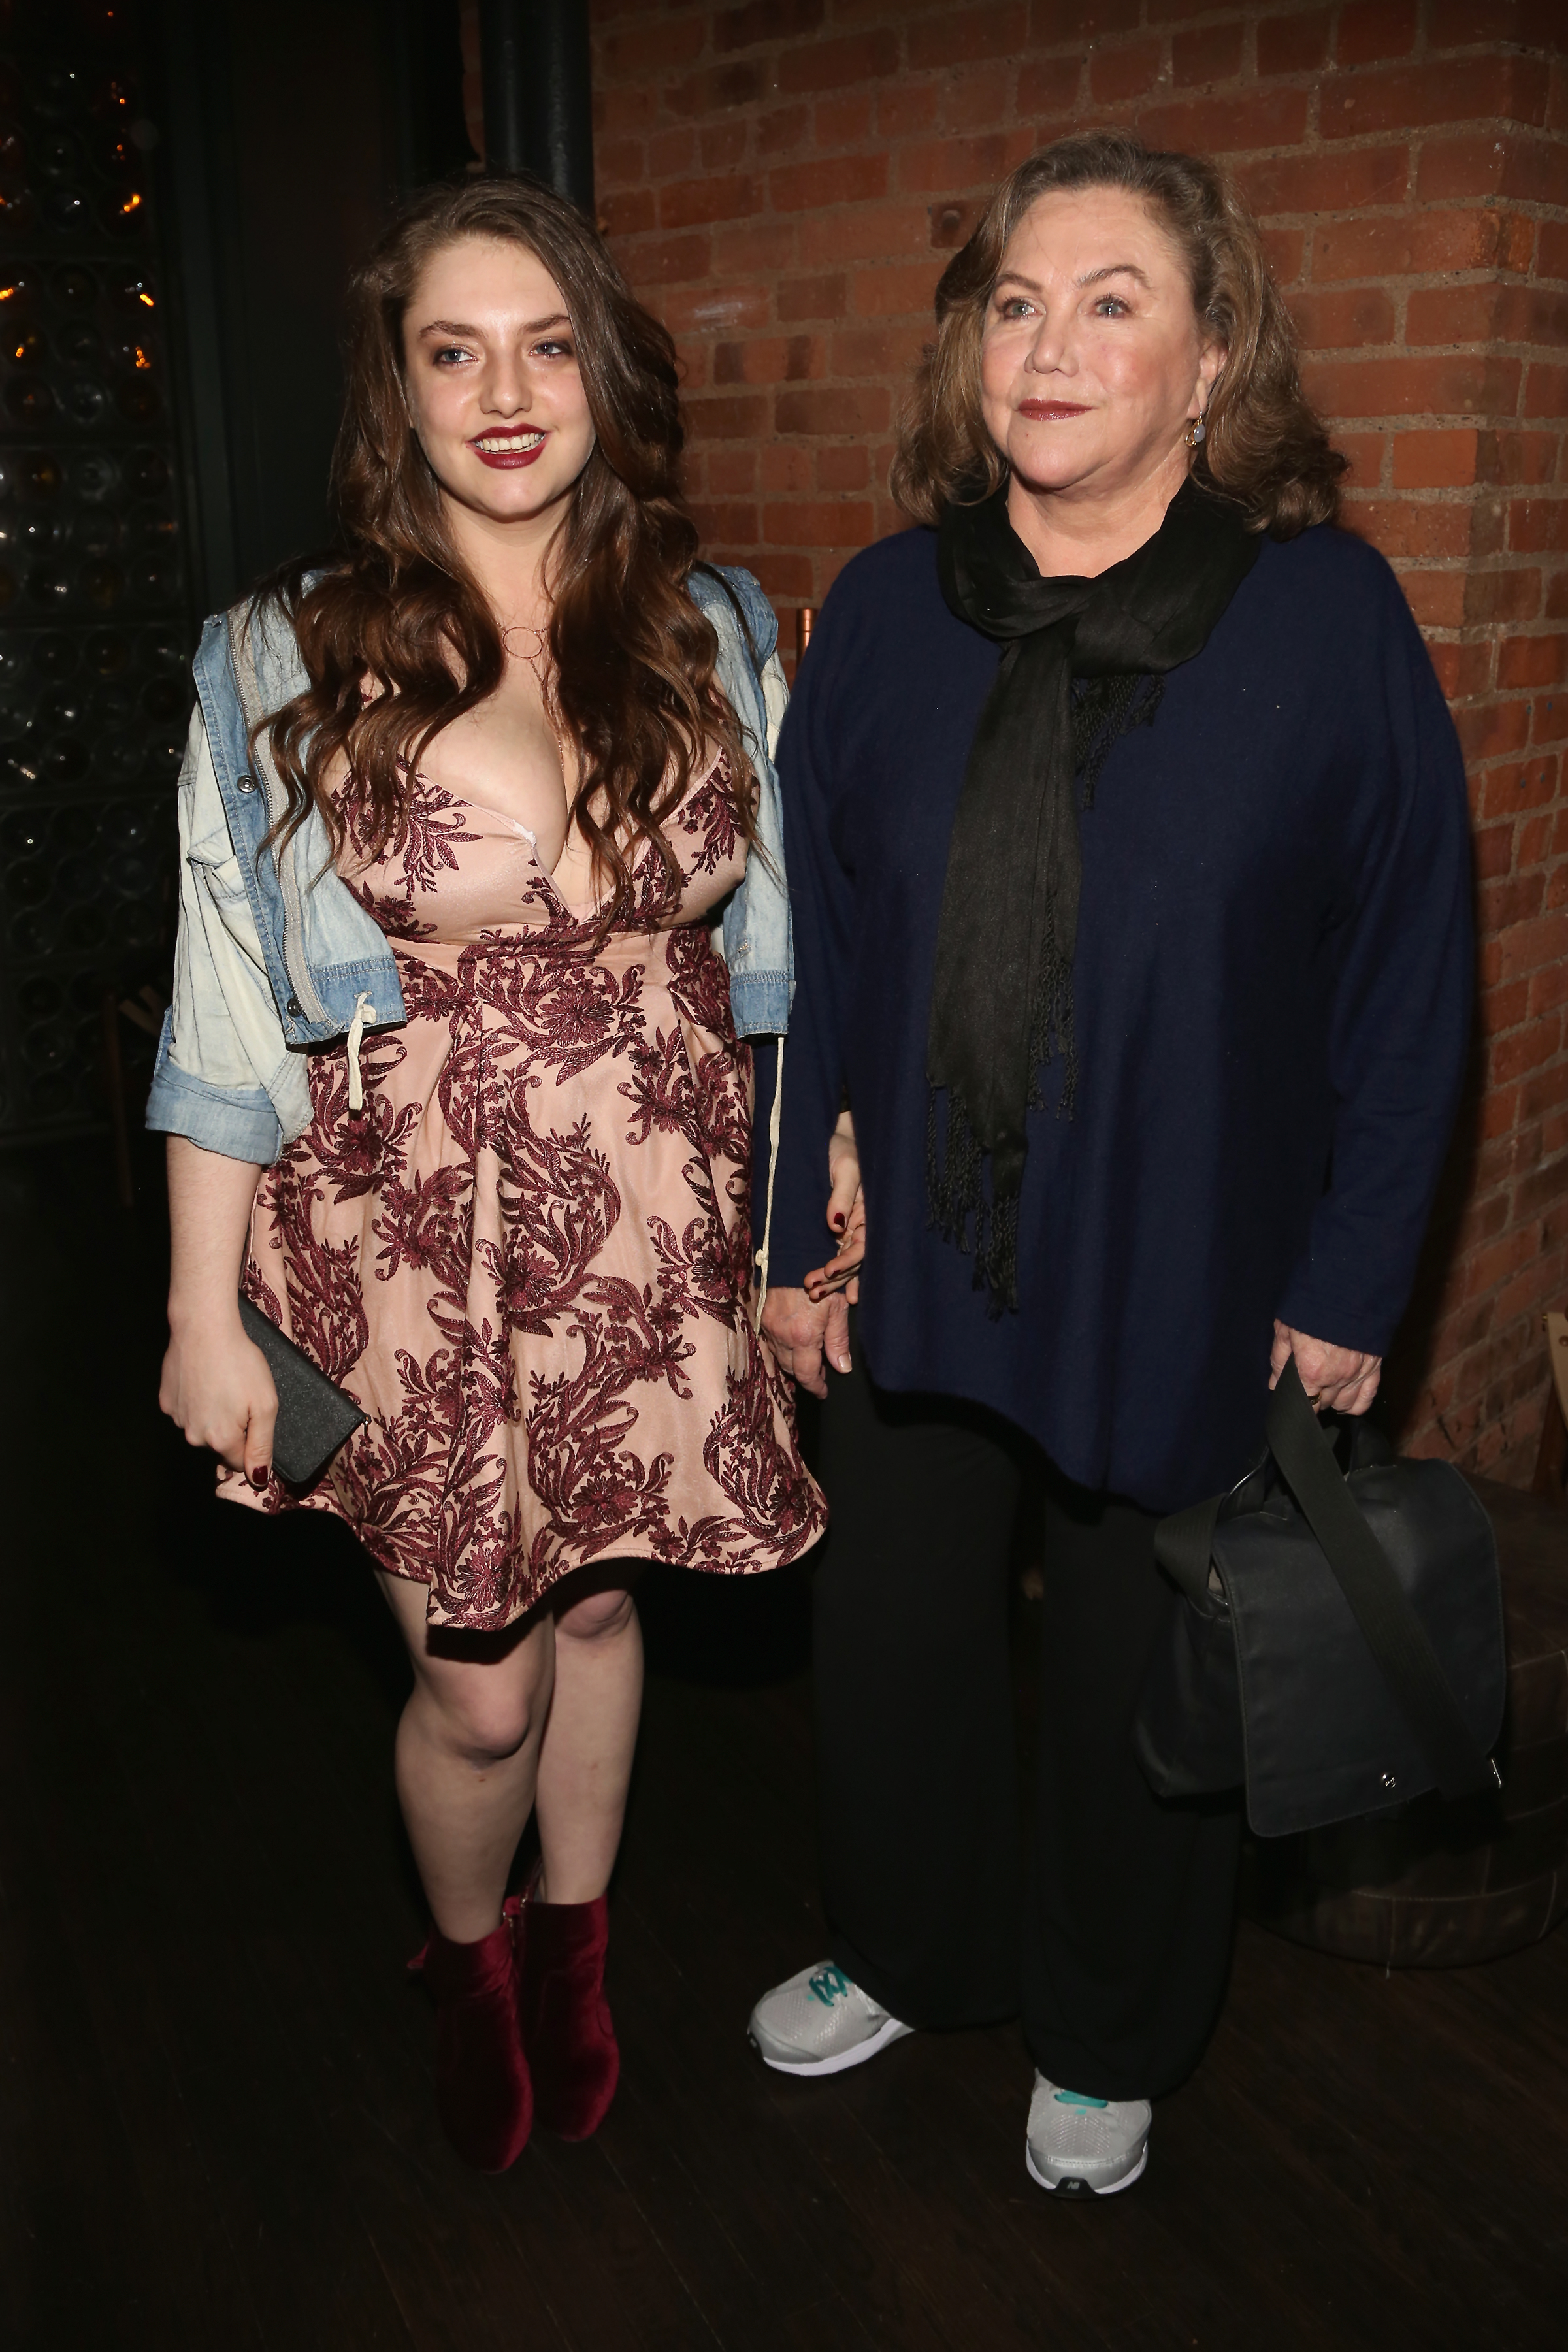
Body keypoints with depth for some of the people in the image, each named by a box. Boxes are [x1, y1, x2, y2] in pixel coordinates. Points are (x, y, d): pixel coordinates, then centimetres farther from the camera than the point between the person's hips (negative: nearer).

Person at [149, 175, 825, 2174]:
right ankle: (468, 1961, 43)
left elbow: (776, 958, 8)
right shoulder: (289, 667, -6)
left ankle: (573, 1946, 47)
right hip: (415, 1239, -2)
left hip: (652, 1231, 3)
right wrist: (203, 1316, -5)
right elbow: (224, 1020, -5)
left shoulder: (712, 641, 2)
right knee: (476, 1689, 9)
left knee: (599, 1603, 18)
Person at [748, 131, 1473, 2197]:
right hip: (910, 1257, 3)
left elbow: (1412, 977, -6)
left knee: (1137, 1677, 16)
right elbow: (807, 945, 3)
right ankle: (916, 1953, 49)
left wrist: (1351, 1285, -7)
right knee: (890, 1632, 19)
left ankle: (1105, 2041, 45)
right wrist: (789, 1228, 2)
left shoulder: (1329, 618, -10)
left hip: (1189, 1286, -2)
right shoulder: (886, 613, -1)